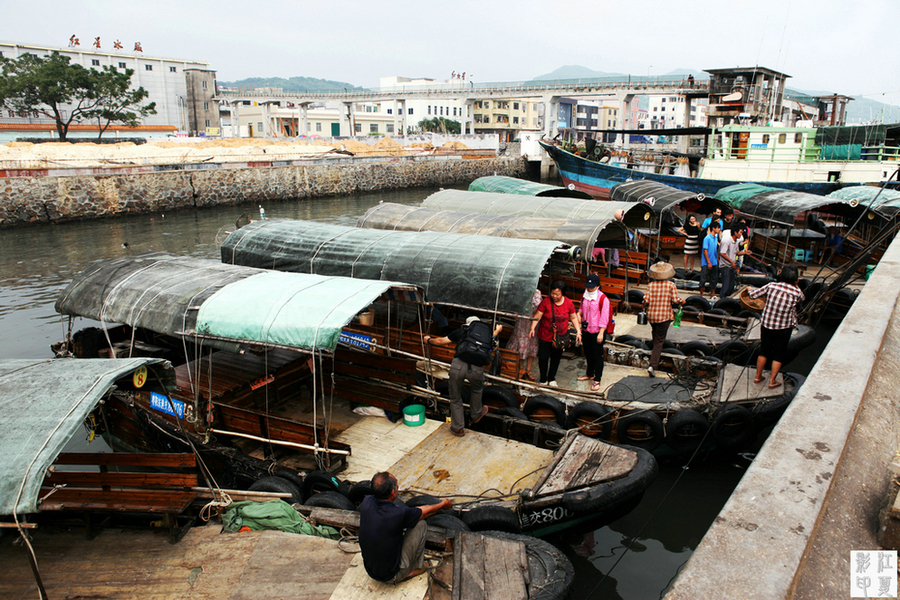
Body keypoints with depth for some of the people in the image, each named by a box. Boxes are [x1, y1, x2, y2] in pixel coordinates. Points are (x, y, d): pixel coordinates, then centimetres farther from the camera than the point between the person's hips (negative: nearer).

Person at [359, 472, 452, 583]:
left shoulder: (366, 502, -15)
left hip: (370, 571, 6)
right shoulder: (399, 514, -28)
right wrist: (443, 504, 13)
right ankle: (416, 567, 16)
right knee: (420, 524, -1)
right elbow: (425, 513, -5)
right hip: (392, 577, -6)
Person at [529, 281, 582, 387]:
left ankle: (551, 379, 33)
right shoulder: (546, 301, -12)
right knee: (543, 358, 0)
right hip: (545, 336, -2)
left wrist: (578, 332, 1)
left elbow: (574, 318, 6)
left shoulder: (569, 303, -5)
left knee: (556, 358, 13)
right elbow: (537, 316, -11)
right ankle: (543, 380, 21)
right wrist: (532, 328, -23)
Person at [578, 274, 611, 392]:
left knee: (597, 355, 1)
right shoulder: (584, 296, 4)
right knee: (588, 353, 18)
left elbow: (604, 318, -16)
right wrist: (579, 313, -1)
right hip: (586, 330, 6)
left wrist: (601, 333, -18)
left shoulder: (603, 299, -16)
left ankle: (597, 380, 9)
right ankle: (589, 374, 36)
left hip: (597, 331, -6)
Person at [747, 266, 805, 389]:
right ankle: (772, 381, 17)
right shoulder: (796, 292, -12)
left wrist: (750, 290, 20)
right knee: (778, 355, 12)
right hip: (784, 328, -2)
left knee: (764, 351, 18)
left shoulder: (771, 286, -10)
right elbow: (802, 299, 12)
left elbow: (753, 294, -2)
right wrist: (796, 286, 21)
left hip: (766, 324, 2)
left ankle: (758, 377, 28)